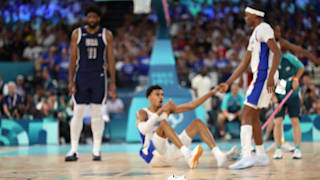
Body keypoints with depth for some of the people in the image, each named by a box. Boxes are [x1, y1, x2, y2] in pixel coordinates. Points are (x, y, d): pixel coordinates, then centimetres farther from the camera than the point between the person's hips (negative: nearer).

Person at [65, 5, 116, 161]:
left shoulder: (106, 35, 3)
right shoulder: (77, 33, 3)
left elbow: (110, 59, 4)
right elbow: (73, 58, 2)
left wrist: (113, 82, -1)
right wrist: (71, 81, -5)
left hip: (99, 78, 0)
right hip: (81, 77, 0)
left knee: (97, 113, 2)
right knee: (78, 113, 0)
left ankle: (96, 150, 8)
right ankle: (74, 150, 4)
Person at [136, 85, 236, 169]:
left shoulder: (167, 110, 13)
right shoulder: (142, 113, -5)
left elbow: (191, 106, 11)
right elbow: (143, 130, -27)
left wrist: (211, 93, 4)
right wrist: (160, 111, -35)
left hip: (168, 155, 6)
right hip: (152, 154, -6)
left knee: (197, 123, -2)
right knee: (163, 123, -33)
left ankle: (219, 156, -22)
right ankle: (188, 156, -51)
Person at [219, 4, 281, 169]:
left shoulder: (263, 28, -8)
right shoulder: (254, 35, 23)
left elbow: (277, 52, -21)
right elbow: (244, 64, 25)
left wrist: (271, 76, -31)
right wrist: (228, 83, 21)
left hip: (263, 75, -10)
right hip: (260, 76, 10)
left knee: (246, 115, -14)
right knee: (253, 115, 17)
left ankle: (245, 156, -22)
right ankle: (261, 156, 24)